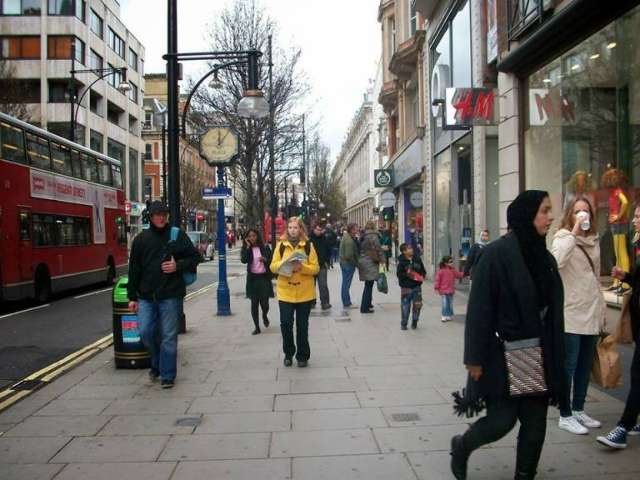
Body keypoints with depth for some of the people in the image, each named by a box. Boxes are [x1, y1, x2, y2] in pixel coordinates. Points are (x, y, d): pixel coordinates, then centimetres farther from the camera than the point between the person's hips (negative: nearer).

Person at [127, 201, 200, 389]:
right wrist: (132, 297, 6)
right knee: (146, 332, 0)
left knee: (168, 336, 1)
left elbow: (195, 257, 6)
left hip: (170, 295, -2)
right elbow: (134, 269, 7)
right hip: (146, 296, 2)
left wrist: (178, 266, -12)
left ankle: (167, 375, 12)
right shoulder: (141, 239, 6)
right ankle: (157, 363, 28)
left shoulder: (177, 235, 2)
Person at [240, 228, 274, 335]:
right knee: (254, 304, 2)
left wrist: (265, 259, -18)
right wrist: (248, 247, -15)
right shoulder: (246, 249, 3)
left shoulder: (265, 247, 2)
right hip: (252, 278, 1)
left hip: (264, 278, -1)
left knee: (264, 303, -2)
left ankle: (265, 316, 33)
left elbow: (271, 261, 2)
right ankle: (257, 327, 13)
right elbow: (243, 260, -15)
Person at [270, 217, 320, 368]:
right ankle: (288, 353, 19)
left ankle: (302, 355, 21)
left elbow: (315, 268, -4)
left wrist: (302, 267, -21)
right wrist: (283, 264, -19)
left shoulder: (308, 246, 1)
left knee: (302, 325, 7)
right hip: (285, 292, 1)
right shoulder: (281, 245, 5)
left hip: (305, 292, -1)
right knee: (285, 323, -2)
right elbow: (273, 266, 1)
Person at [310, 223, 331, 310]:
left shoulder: (324, 239, 3)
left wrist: (326, 261, 6)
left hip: (322, 265, 1)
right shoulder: (309, 239, -5)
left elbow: (329, 251, 13)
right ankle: (311, 302, 19)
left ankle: (325, 303, -1)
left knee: (323, 285, -4)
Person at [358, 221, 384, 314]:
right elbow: (377, 249, -15)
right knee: (369, 285, -5)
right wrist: (381, 259, -5)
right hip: (370, 263, -8)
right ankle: (364, 307, -5)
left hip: (362, 261, 8)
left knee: (368, 284, 18)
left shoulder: (363, 236, 12)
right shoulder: (373, 236, -11)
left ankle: (368, 303, 29)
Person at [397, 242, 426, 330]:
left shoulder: (417, 259, 5)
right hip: (406, 287, -4)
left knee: (418, 305, 4)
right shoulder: (401, 261, -9)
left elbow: (423, 270, 14)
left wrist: (422, 277, -3)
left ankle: (414, 322, 21)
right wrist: (407, 275, -24)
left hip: (417, 286, 4)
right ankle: (404, 324, 18)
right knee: (405, 306, 3)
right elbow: (399, 274, -11)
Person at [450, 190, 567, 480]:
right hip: (503, 355, -6)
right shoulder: (497, 253, -14)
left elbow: (552, 310, 11)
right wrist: (475, 358, -15)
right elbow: (479, 309, -15)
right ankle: (461, 446, 30)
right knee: (502, 420, 0)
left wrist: (555, 357, 11)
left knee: (535, 425, 9)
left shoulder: (544, 256, 7)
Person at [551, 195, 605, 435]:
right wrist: (574, 232, -25)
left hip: (592, 312, 7)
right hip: (571, 313, -7)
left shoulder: (594, 239, 13)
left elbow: (596, 276, 20)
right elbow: (557, 261, -29)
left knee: (585, 366, 13)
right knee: (569, 366, -1)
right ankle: (565, 415, 8)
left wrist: (602, 307, 17)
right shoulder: (563, 237, -6)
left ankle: (578, 410, 26)